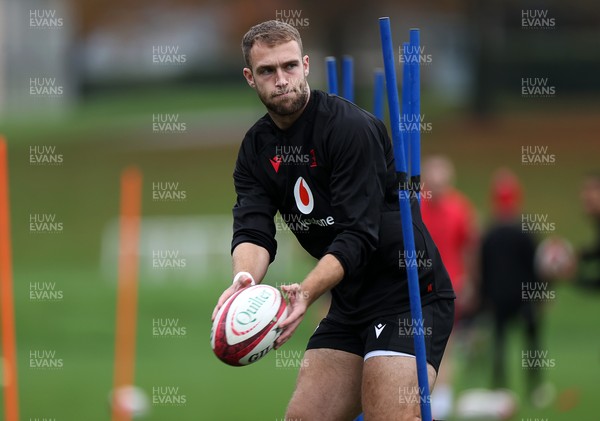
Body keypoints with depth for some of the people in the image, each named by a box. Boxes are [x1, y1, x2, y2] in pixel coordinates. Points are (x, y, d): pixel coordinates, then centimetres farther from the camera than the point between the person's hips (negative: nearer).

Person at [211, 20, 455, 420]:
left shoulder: (350, 126, -17)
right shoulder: (257, 147, 5)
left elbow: (358, 235, -24)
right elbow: (253, 231, -7)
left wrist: (306, 292, -38)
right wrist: (244, 279, -30)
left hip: (409, 293, -8)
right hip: (351, 304, 8)